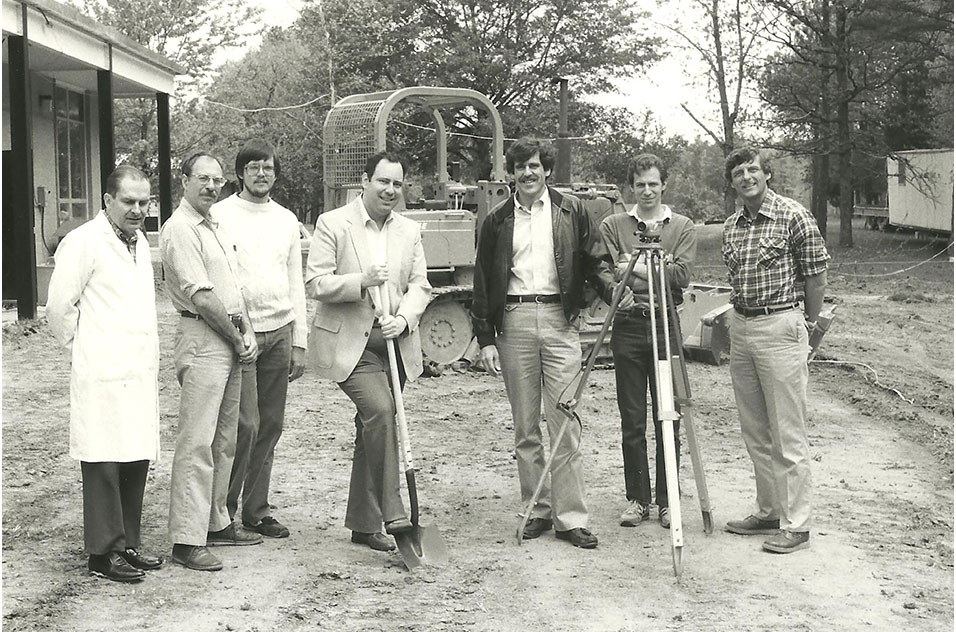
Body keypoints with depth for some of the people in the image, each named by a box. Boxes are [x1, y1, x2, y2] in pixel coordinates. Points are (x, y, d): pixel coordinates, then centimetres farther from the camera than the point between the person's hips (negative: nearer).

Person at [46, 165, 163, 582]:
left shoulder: (140, 242, 16)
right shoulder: (84, 242, -9)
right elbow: (59, 306, -8)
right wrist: (81, 348, 2)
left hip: (141, 371, 8)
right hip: (103, 373, -8)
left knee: (136, 461, 10)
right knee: (104, 464, -3)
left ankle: (128, 544, 19)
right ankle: (104, 552, 4)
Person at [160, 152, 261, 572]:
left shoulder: (215, 228, 19)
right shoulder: (180, 230, -10)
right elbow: (201, 297, -16)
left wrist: (248, 333, 4)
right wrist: (238, 338, -8)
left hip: (230, 342, 10)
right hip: (201, 339, -9)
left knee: (225, 440, 14)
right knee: (197, 442, -10)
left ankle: (216, 523, 23)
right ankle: (186, 541, -8)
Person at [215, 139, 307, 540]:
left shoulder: (286, 219, 13)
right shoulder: (220, 215, -1)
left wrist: (299, 342, 11)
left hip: (280, 332, 5)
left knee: (270, 425, 7)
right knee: (245, 424, -10)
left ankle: (256, 511, 16)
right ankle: (223, 509, 4)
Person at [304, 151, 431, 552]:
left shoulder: (410, 231, 12)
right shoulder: (333, 224, -3)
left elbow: (420, 286, 7)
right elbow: (315, 283, -8)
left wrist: (403, 319, -12)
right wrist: (361, 281, -22)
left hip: (394, 343, 5)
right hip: (349, 344, -5)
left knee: (373, 428, 11)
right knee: (380, 412, -24)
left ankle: (363, 524, 20)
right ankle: (392, 514, -19)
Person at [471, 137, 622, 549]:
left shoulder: (571, 211, 8)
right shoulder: (497, 221, 11)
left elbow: (595, 259, 8)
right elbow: (483, 283, 10)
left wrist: (612, 289, -13)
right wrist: (485, 339, 3)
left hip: (559, 319, -2)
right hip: (514, 322, 2)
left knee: (565, 424, -5)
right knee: (525, 427, 6)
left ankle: (570, 518, -1)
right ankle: (538, 510, 15)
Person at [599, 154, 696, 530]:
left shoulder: (683, 228, 8)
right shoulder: (612, 226, 9)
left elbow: (681, 275, -7)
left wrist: (635, 267, -10)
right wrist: (656, 268, -12)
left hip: (665, 326, -1)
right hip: (627, 326, 1)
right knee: (632, 421, 5)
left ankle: (666, 500, 12)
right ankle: (637, 499, 14)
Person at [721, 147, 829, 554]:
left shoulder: (794, 217, -7)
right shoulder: (730, 226, 12)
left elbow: (816, 276, -3)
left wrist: (807, 325, 3)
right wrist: (738, 312, 14)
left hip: (780, 326, -7)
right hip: (740, 329, 7)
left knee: (787, 433, -4)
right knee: (755, 432, 12)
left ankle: (795, 524, 1)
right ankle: (768, 512, 22)